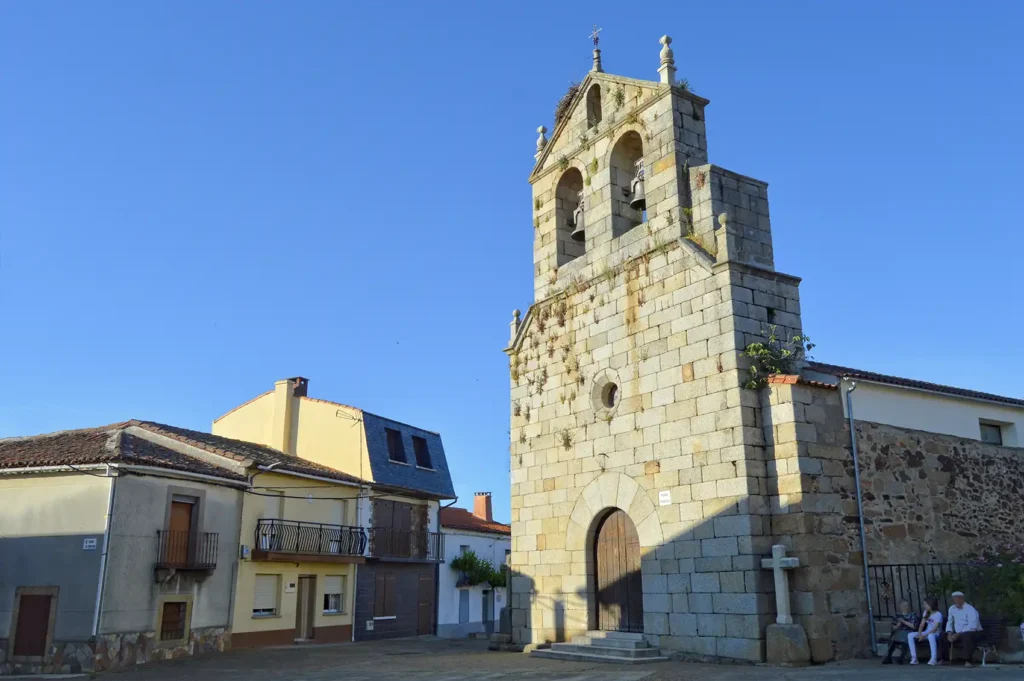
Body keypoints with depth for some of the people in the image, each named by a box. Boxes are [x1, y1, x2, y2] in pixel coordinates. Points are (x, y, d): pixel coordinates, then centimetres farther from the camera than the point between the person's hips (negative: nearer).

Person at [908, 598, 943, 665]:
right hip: (926, 632, 7)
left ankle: (934, 659, -42)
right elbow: (922, 625, 6)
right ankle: (914, 658, -19)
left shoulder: (938, 614, -13)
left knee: (931, 636, -44)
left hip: (935, 634, -7)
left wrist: (925, 635, -28)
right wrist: (919, 634, -12)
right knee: (910, 635, -16)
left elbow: (935, 628, -21)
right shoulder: (926, 612, 10)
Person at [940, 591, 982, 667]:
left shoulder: (970, 610, -18)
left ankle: (968, 661, -34)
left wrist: (958, 635, -28)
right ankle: (945, 659, 4)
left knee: (967, 637, -39)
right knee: (944, 637, -10)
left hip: (973, 632, -7)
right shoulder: (952, 608, 6)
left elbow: (972, 627, -27)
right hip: (958, 633, 7)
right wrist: (950, 633, -8)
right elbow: (949, 622, 13)